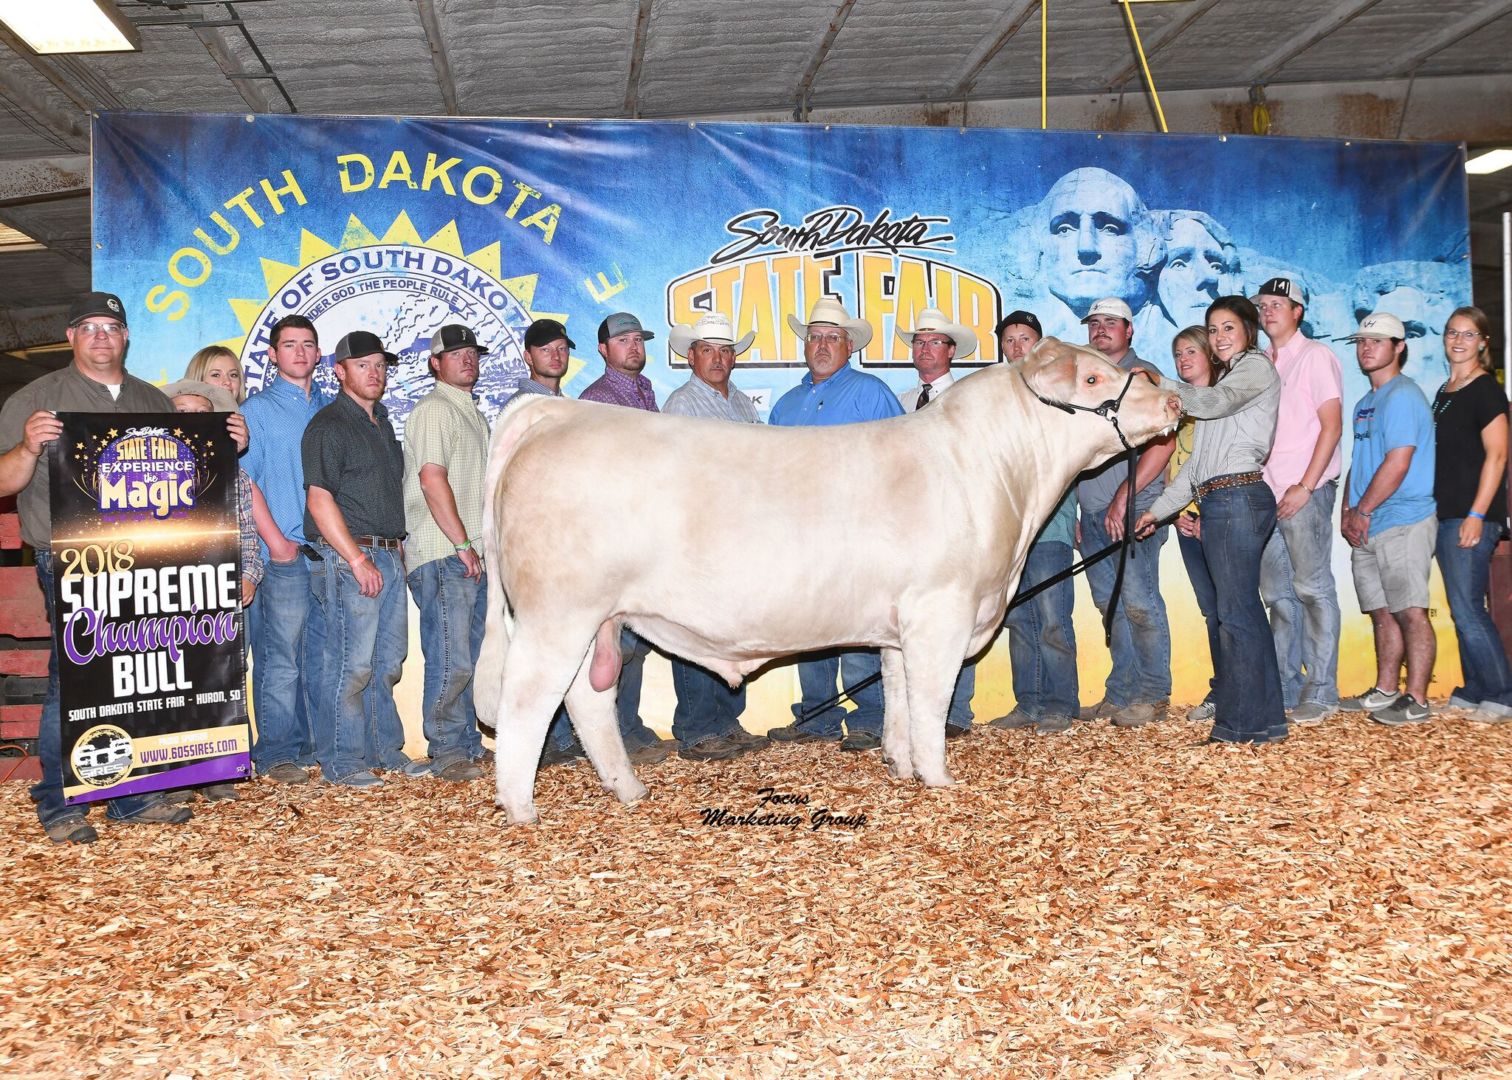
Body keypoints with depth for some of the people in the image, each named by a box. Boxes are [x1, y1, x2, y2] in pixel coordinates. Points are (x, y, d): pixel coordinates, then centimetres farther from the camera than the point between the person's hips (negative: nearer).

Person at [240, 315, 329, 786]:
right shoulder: (258, 410, 2)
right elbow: (244, 481, -5)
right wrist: (277, 544, -12)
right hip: (286, 556, -5)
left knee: (324, 656, 9)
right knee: (281, 658, -4)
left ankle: (319, 743, 18)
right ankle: (277, 753, 3)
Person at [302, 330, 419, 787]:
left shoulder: (382, 423, 19)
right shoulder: (328, 426, -7)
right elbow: (319, 500, -14)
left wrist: (397, 545, 16)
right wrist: (358, 560, -18)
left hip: (389, 556, 8)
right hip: (349, 556, -8)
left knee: (387, 660, 13)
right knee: (351, 663, -6)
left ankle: (385, 749, 23)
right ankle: (341, 762, 2)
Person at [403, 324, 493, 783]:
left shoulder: (473, 413, 22)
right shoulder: (434, 409, -7)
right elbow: (432, 478, -16)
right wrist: (463, 544, -18)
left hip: (473, 555, 9)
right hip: (443, 555, -9)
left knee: (473, 658, 12)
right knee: (451, 659, -9)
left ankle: (467, 744, 20)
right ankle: (446, 752, 1)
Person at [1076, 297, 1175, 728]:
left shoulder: (1143, 375, -2)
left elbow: (1163, 442, -12)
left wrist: (1123, 497, -17)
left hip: (1133, 509, -7)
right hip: (1091, 513, 7)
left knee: (1139, 603, -6)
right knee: (1111, 606, 10)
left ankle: (1151, 696, 3)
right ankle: (1120, 694, 17)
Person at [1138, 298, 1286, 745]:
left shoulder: (1256, 366, 3)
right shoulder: (1230, 379, 29)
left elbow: (1212, 402, -19)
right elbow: (1197, 461, 25)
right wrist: (1160, 508, 21)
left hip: (1238, 498, -9)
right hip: (1220, 504, 9)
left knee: (1236, 611, -10)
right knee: (1240, 611, 8)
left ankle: (1247, 722, -7)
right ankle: (1259, 720, 11)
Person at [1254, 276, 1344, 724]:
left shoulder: (1315, 356, -1)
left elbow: (1331, 426, -8)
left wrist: (1305, 487, -15)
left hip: (1305, 491, -7)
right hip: (1266, 493, 7)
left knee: (1313, 589, -5)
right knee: (1277, 594, 8)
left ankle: (1321, 691, -2)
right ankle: (1286, 686, 15)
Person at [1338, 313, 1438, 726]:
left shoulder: (1402, 396, -10)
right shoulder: (1366, 403, 20)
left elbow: (1398, 463, -18)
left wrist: (1362, 511, -12)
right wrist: (1347, 513, 10)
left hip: (1403, 523, -9)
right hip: (1367, 529, 9)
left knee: (1410, 611, -8)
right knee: (1382, 612, 14)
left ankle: (1416, 701, -6)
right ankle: (1385, 691, 22)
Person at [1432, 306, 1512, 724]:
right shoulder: (1444, 393, 16)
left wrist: (1476, 514, -19)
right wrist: (1440, 512, 16)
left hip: (1473, 517, -8)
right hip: (1446, 515, 8)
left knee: (1466, 607, -10)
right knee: (1463, 609, 11)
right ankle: (1474, 691, 18)